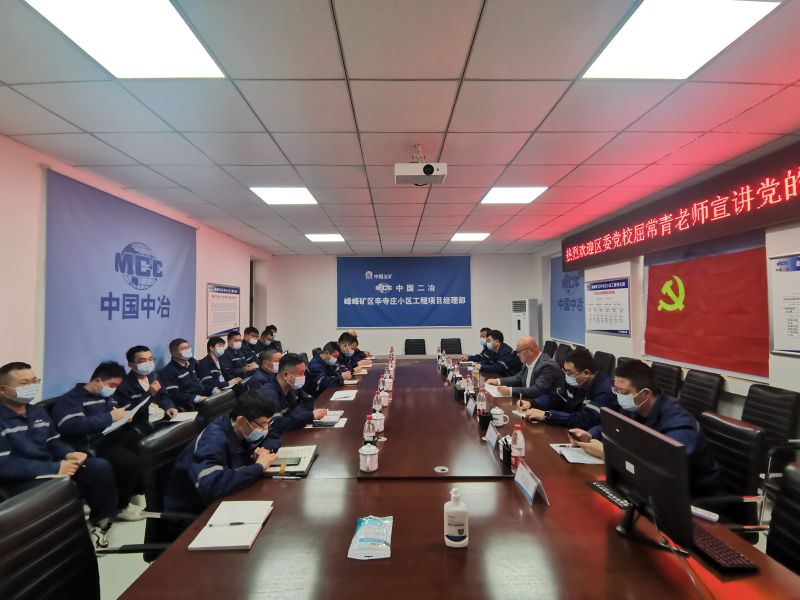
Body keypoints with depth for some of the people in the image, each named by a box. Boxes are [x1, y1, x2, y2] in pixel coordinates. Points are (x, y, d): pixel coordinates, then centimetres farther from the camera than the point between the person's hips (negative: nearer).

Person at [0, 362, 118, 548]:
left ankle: (99, 521, 9)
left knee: (101, 467, -11)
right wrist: (54, 468, -24)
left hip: (52, 468, 7)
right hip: (21, 479, -7)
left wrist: (69, 454, -5)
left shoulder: (37, 411, 13)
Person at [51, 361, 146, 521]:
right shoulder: (70, 400, -7)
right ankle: (120, 506, -2)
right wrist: (110, 417, -23)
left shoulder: (106, 396, 17)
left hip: (109, 438, 8)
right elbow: (72, 426, -25)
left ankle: (138, 491, 4)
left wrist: (124, 416, -3)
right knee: (130, 462, -29)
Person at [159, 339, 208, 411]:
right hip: (189, 406, -7)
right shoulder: (168, 371, -3)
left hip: (205, 399, 7)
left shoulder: (193, 362, 19)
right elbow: (174, 395, -13)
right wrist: (196, 398, -23)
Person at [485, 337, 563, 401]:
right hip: (528, 402, 8)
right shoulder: (528, 362, 4)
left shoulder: (548, 366, -22)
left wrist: (510, 391, -30)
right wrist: (498, 381, 6)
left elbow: (537, 390, -29)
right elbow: (519, 378, 19)